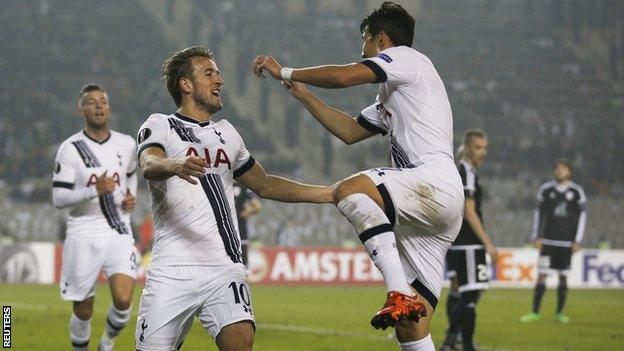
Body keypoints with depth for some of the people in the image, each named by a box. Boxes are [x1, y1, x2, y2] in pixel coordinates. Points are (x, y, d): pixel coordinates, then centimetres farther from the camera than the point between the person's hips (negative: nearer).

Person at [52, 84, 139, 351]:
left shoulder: (127, 145, 7)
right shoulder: (70, 149, -5)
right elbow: (59, 198, -10)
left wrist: (131, 195, 9)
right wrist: (95, 191, -22)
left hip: (118, 232, 2)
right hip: (83, 236, -2)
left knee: (123, 300, -16)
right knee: (83, 311, 3)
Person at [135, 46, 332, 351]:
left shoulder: (226, 132, 22)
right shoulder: (160, 126, 5)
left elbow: (265, 186, 33)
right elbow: (149, 165, -18)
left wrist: (330, 194, 29)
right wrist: (174, 165, -41)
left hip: (224, 269, 3)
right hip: (172, 270, -3)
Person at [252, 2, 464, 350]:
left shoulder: (406, 57, 5)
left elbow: (343, 76, -8)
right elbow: (350, 131, 38)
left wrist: (285, 72, 4)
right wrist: (303, 94, 37)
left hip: (435, 181, -10)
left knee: (349, 190, -33)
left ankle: (400, 294, -41)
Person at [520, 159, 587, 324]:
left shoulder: (576, 191, 2)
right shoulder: (546, 189, 4)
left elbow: (582, 215, 4)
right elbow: (539, 213, 10)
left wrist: (577, 241, 0)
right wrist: (537, 237, 4)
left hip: (567, 241, 0)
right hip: (548, 240, 0)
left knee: (563, 276, 4)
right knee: (542, 274, -6)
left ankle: (559, 312, 15)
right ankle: (535, 312, -3)